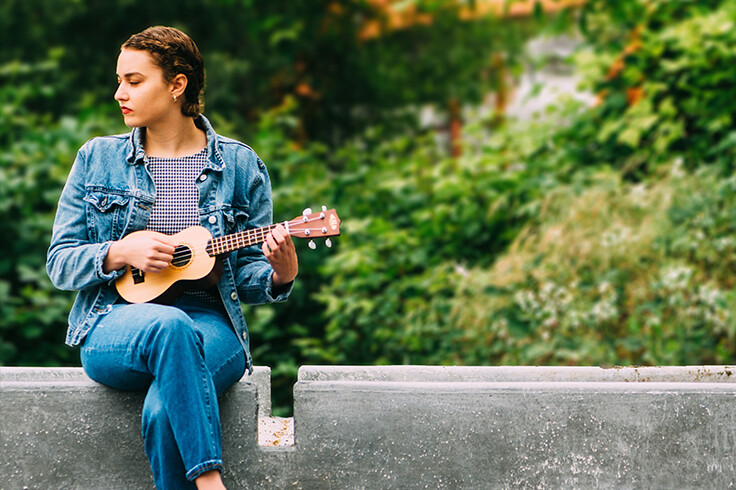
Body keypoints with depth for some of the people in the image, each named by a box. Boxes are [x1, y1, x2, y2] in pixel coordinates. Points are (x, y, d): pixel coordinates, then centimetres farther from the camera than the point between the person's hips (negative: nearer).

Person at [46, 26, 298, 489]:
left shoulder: (239, 165, 8)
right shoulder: (98, 159, 10)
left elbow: (247, 272, 10)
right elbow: (60, 263, 9)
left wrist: (279, 275, -14)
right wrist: (122, 252, -10)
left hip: (210, 325, 0)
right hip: (113, 325, 0)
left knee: (163, 410, -35)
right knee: (170, 327, -38)